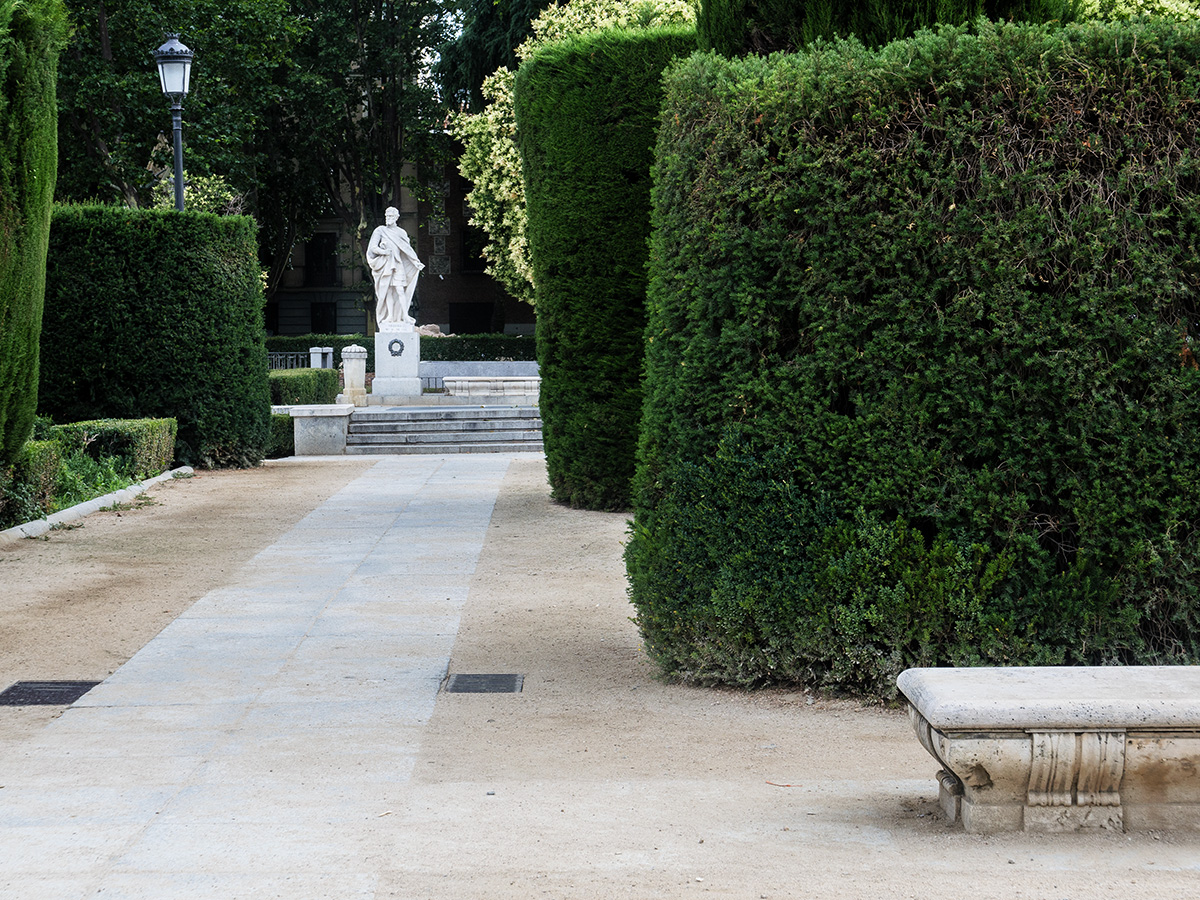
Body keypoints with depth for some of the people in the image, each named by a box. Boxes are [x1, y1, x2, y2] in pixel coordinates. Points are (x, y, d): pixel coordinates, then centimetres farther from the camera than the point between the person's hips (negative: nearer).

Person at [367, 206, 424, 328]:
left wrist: (417, 262, 0)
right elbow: (373, 247, 1)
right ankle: (390, 316, -4)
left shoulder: (401, 232, 15)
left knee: (400, 290, -11)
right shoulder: (380, 231, 8)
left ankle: (405, 315, -13)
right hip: (384, 264, -1)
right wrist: (382, 251, -18)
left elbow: (408, 250, 13)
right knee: (388, 290, -5)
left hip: (397, 264, 1)